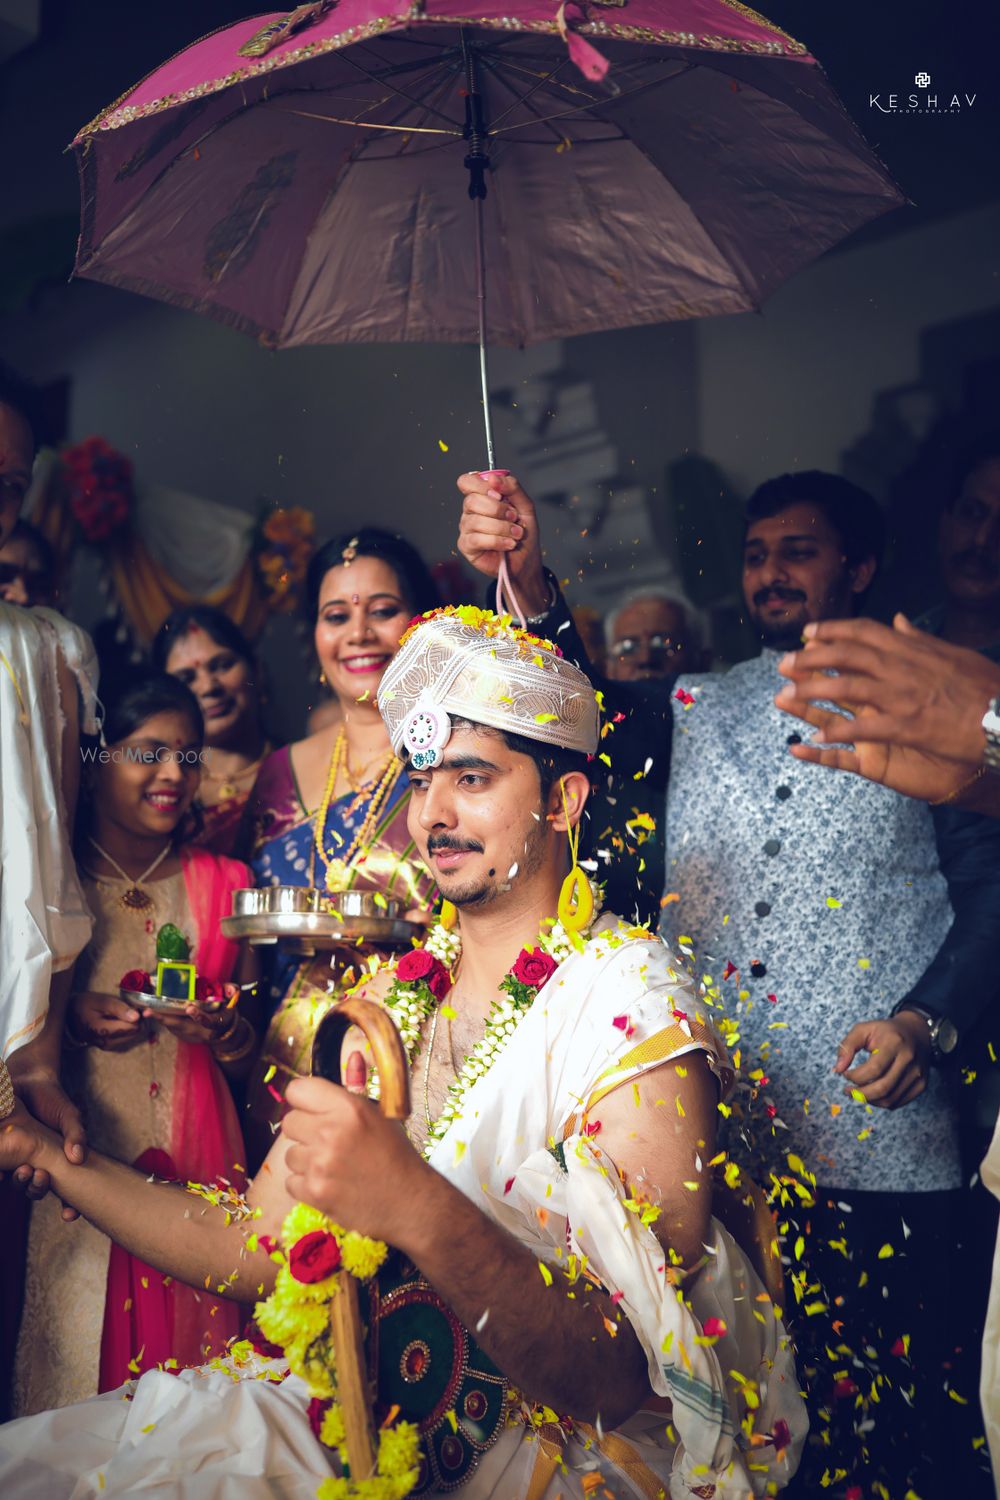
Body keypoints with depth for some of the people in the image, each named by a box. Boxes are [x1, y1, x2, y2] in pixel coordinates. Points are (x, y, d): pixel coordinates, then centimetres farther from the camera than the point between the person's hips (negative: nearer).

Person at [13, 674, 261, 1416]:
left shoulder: (225, 883, 8)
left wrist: (229, 1032, -8)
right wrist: (73, 1021, -13)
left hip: (199, 1159, 2)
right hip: (81, 1166, -2)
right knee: (86, 1345, 1)